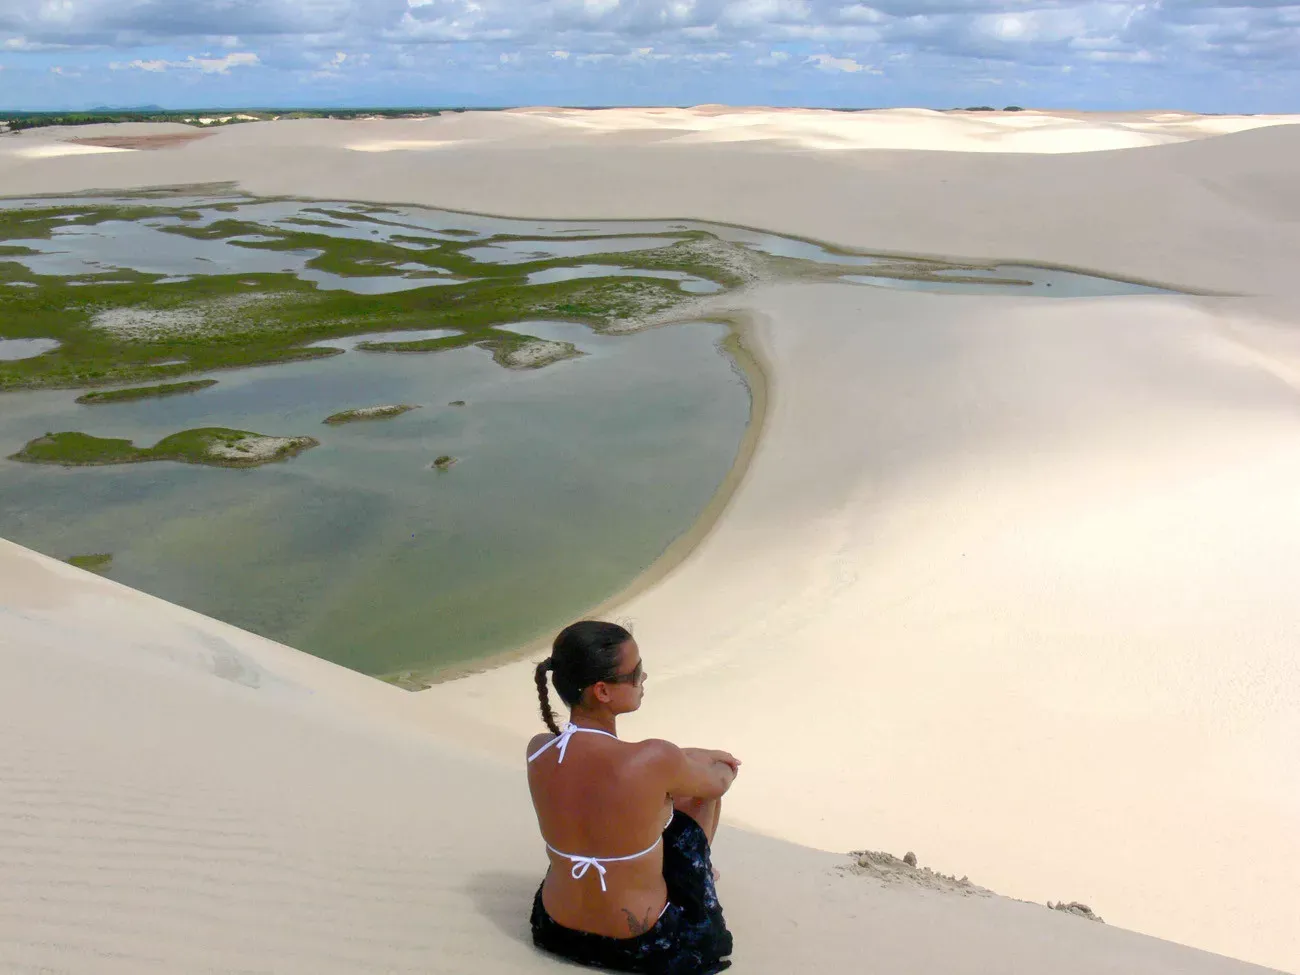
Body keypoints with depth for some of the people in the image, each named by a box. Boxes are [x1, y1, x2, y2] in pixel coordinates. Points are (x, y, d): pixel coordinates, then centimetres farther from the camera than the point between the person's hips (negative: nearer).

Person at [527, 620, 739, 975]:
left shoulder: (537, 750, -14)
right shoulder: (655, 761, -30)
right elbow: (719, 783, -7)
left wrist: (691, 758, 15)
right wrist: (723, 768, 17)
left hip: (557, 929, 5)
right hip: (642, 944, -4)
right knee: (698, 794, 16)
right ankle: (694, 873, 43)